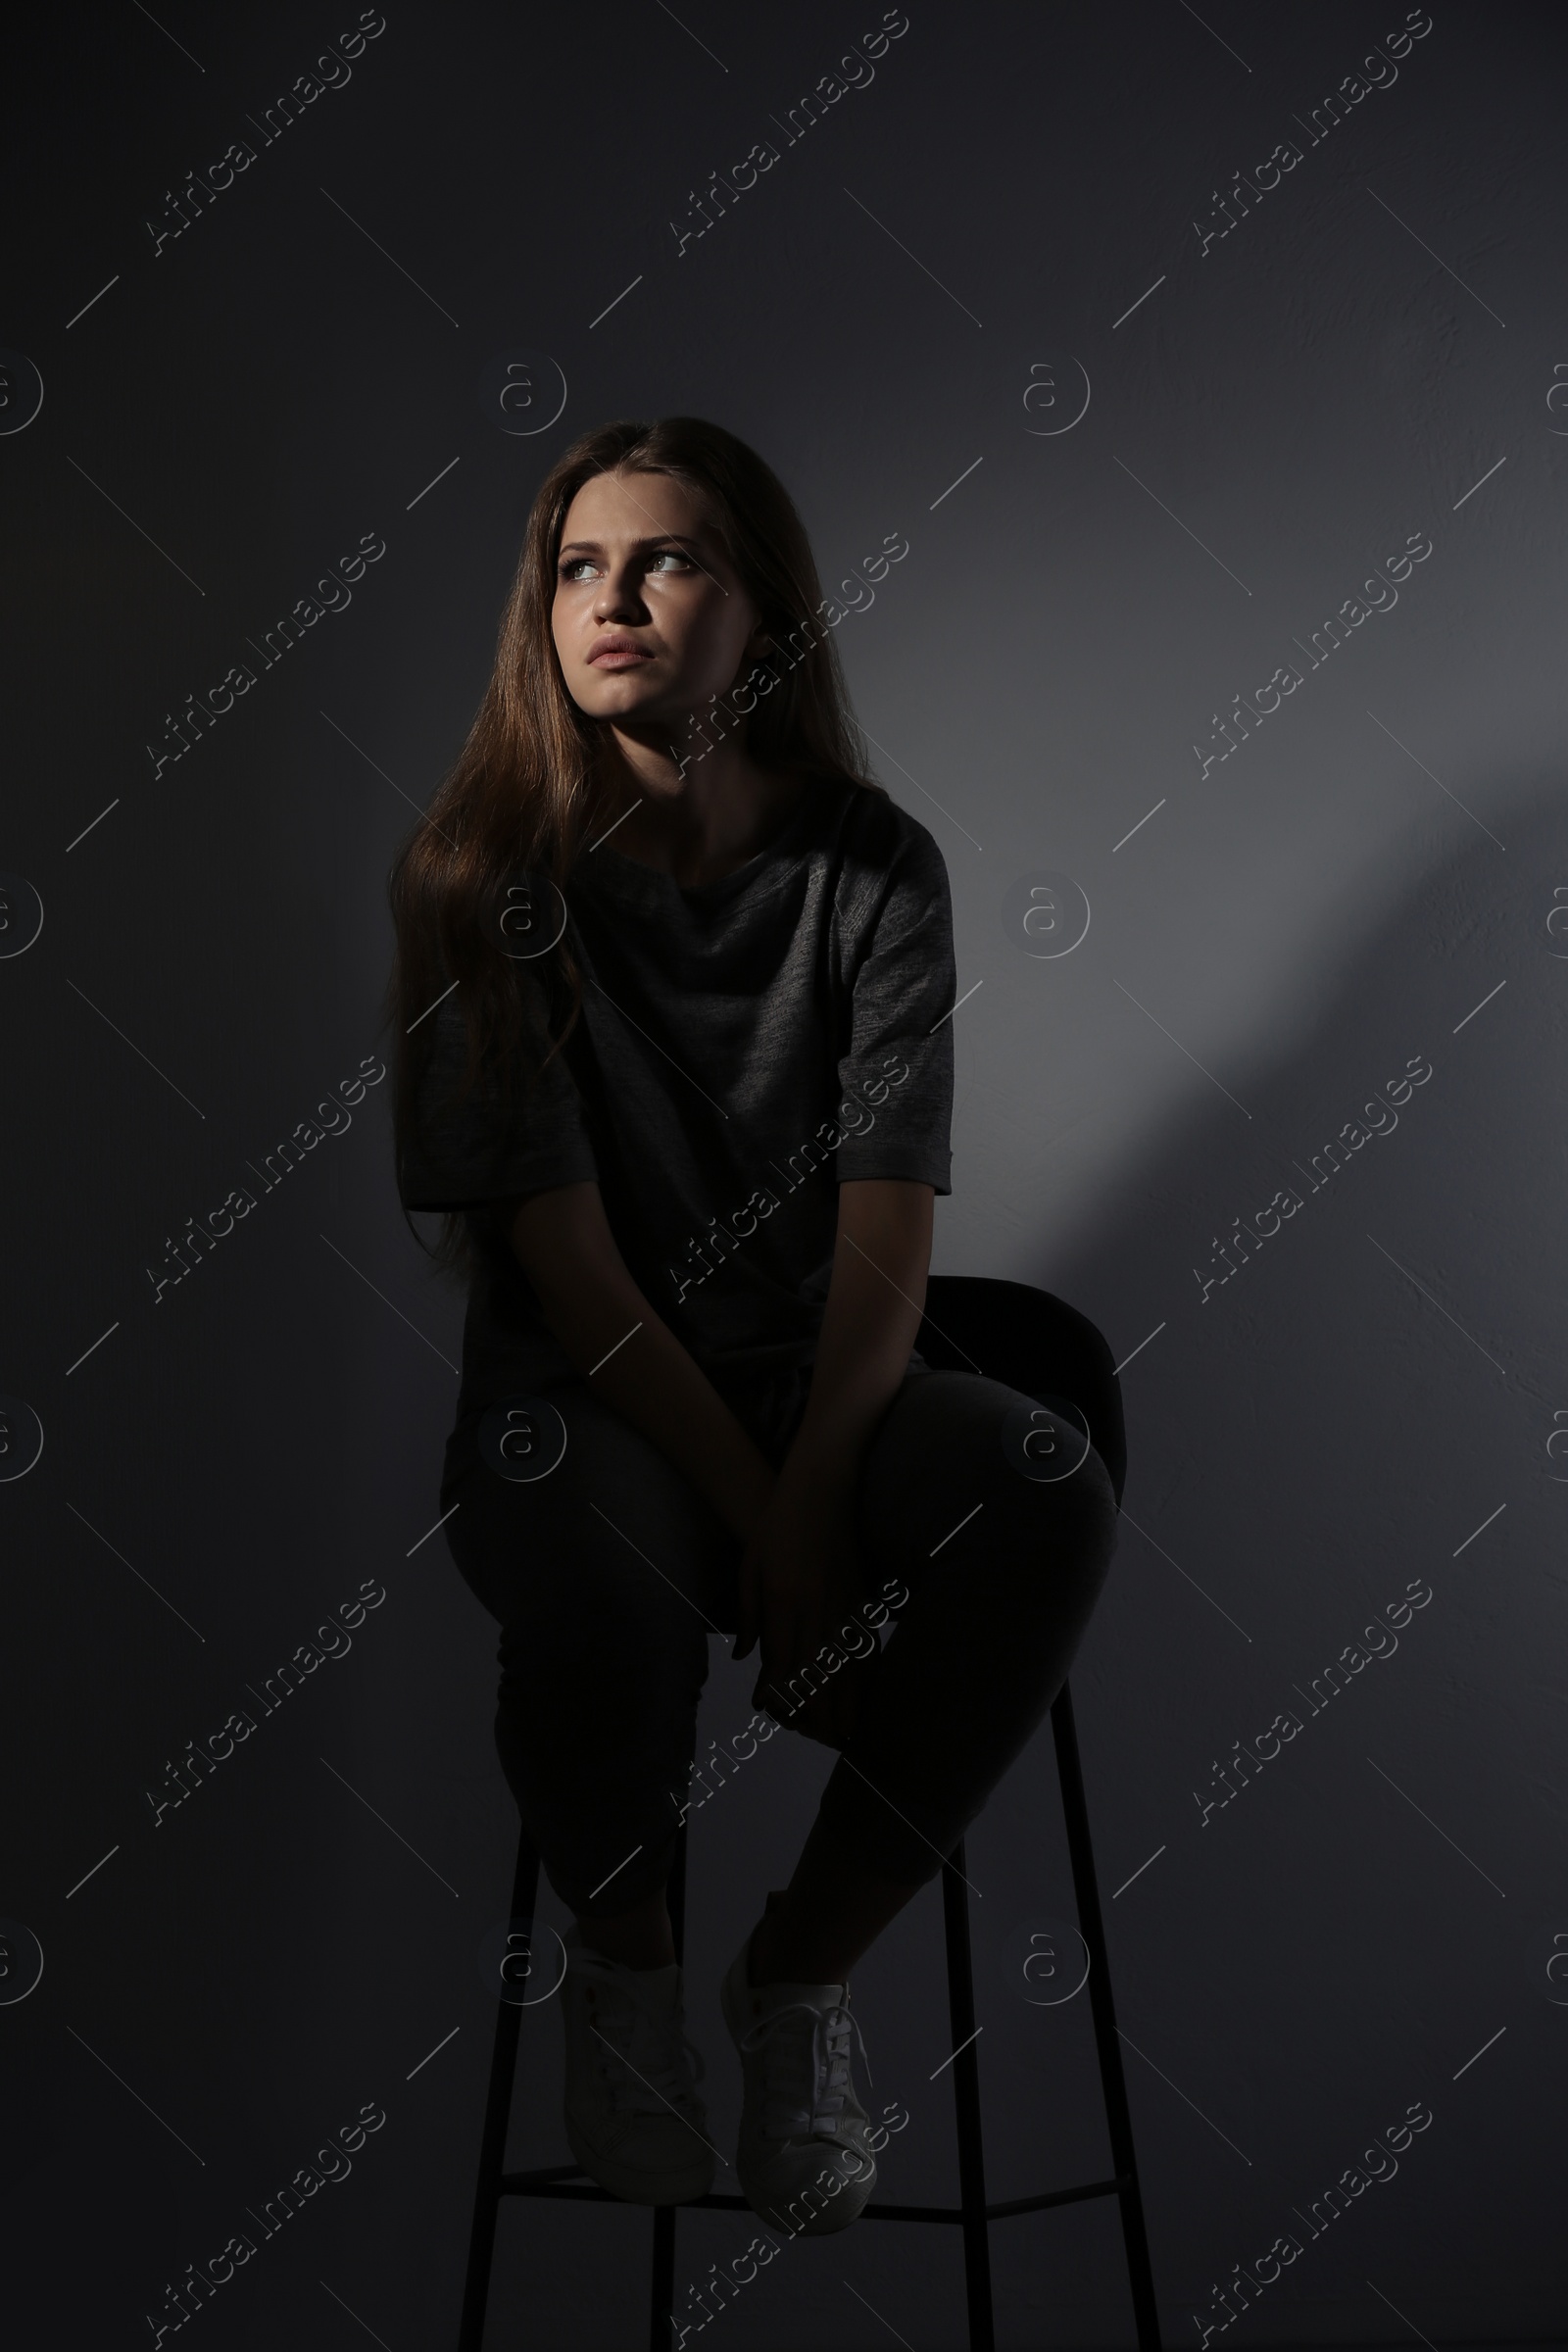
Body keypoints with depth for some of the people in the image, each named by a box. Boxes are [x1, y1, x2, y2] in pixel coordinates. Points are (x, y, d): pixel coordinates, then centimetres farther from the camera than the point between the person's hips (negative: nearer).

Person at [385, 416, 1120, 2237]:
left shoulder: (873, 864, -2)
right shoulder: (483, 873, -6)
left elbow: (888, 1236, -9)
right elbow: (567, 1259, -12)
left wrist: (814, 1501, -24)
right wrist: (762, 1527, -18)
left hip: (822, 1376, 2)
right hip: (577, 1393, -2)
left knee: (1051, 1501, -28)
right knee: (607, 1567, -36)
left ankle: (801, 1973, -5)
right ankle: (621, 1959, 0)